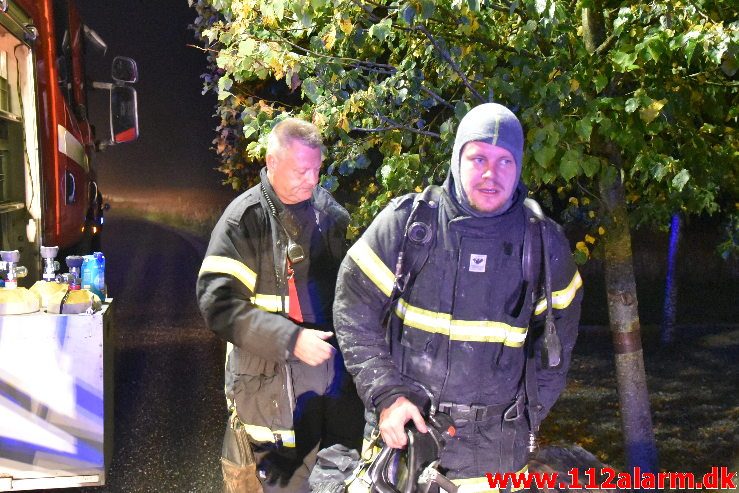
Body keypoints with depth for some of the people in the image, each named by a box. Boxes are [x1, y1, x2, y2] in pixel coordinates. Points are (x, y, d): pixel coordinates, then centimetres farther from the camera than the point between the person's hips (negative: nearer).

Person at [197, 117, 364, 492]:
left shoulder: (330, 212, 6)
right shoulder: (244, 220, -9)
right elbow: (218, 304, -16)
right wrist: (290, 340, -22)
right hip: (274, 382, -5)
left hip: (337, 373, 5)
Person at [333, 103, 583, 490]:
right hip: (399, 429, -1)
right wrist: (387, 395, -11)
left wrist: (528, 413, 5)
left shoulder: (543, 242, 0)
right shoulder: (406, 222, -6)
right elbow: (354, 311, -3)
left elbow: (557, 335, 12)